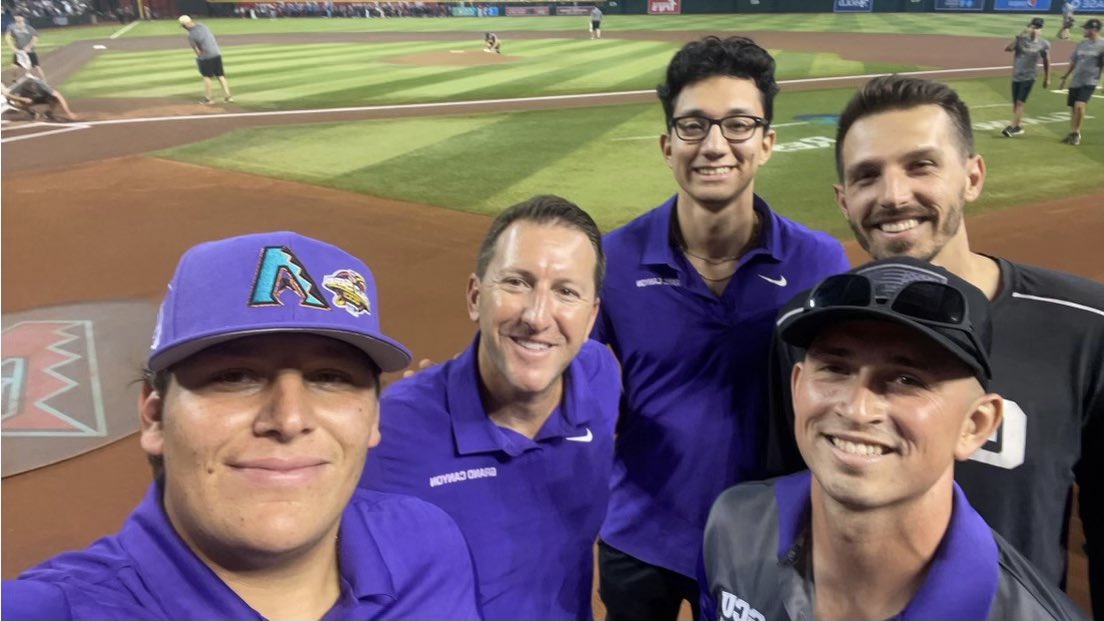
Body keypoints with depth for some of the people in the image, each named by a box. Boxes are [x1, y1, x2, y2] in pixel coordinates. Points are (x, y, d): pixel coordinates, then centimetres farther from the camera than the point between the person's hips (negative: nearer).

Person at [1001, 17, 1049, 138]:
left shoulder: (1044, 44, -3)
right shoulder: (1021, 39, -2)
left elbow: (1046, 62, 6)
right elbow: (1007, 48, -17)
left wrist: (1047, 78, 9)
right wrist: (1019, 38, -25)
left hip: (1029, 77, -3)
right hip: (1016, 75, 3)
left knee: (1020, 102, -12)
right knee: (1015, 102, 9)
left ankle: (1013, 127, -11)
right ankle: (1019, 126, 22)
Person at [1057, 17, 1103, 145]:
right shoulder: (1081, 43, 9)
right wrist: (1064, 78, 17)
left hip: (1089, 82, -6)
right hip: (1075, 81, 6)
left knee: (1079, 106, -22)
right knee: (1073, 108, 11)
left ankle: (1077, 133, -7)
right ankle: (1072, 133, 25)